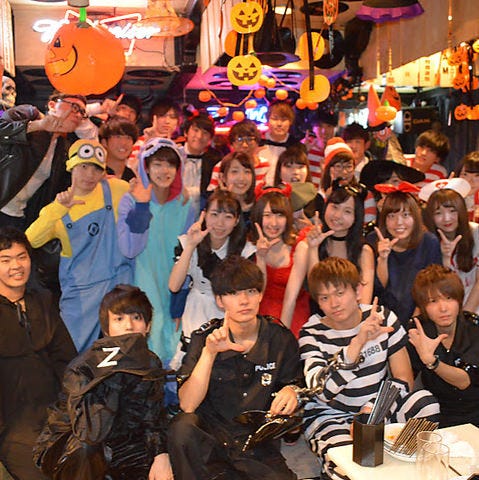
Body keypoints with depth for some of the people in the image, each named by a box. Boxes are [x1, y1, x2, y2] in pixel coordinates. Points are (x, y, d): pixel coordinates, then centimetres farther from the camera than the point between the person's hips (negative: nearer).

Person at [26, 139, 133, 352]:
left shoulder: (116, 189, 0)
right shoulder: (58, 209, 1)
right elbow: (30, 241, -16)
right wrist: (58, 208, -26)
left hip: (120, 281, 0)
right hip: (80, 290, 1)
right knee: (77, 351, 3)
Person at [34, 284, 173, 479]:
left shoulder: (151, 364, -7)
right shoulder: (83, 367, -25)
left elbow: (153, 416, 3)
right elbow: (89, 433, -38)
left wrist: (161, 456, -13)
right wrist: (110, 374, -42)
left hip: (113, 450, 6)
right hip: (64, 454, -5)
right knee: (86, 448, -36)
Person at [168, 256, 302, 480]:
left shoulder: (281, 339, -1)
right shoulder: (205, 337, -4)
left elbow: (291, 384, 11)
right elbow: (187, 406, -13)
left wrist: (290, 392, -12)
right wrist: (209, 353, -24)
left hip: (259, 445, 1)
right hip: (210, 437, -1)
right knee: (183, 426, -32)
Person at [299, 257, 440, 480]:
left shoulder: (382, 318, -3)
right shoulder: (312, 334, -11)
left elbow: (404, 378, -4)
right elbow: (320, 390, -28)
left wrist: (374, 408, -21)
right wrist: (358, 342, -37)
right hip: (332, 416, -4)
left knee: (425, 402, -24)